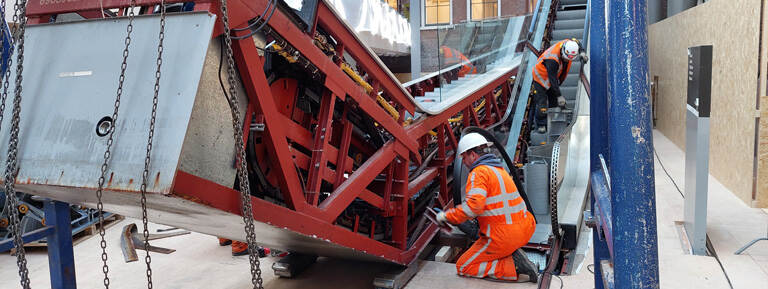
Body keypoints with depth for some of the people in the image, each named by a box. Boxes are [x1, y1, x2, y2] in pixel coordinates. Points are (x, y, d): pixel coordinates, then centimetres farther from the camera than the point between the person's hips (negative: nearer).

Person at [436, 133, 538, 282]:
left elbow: (474, 205, -27)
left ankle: (513, 266, -9)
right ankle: (513, 256, 10)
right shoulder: (499, 169, 17)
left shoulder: (479, 172, -12)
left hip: (503, 236, -9)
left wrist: (447, 216, -15)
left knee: (463, 267, 5)